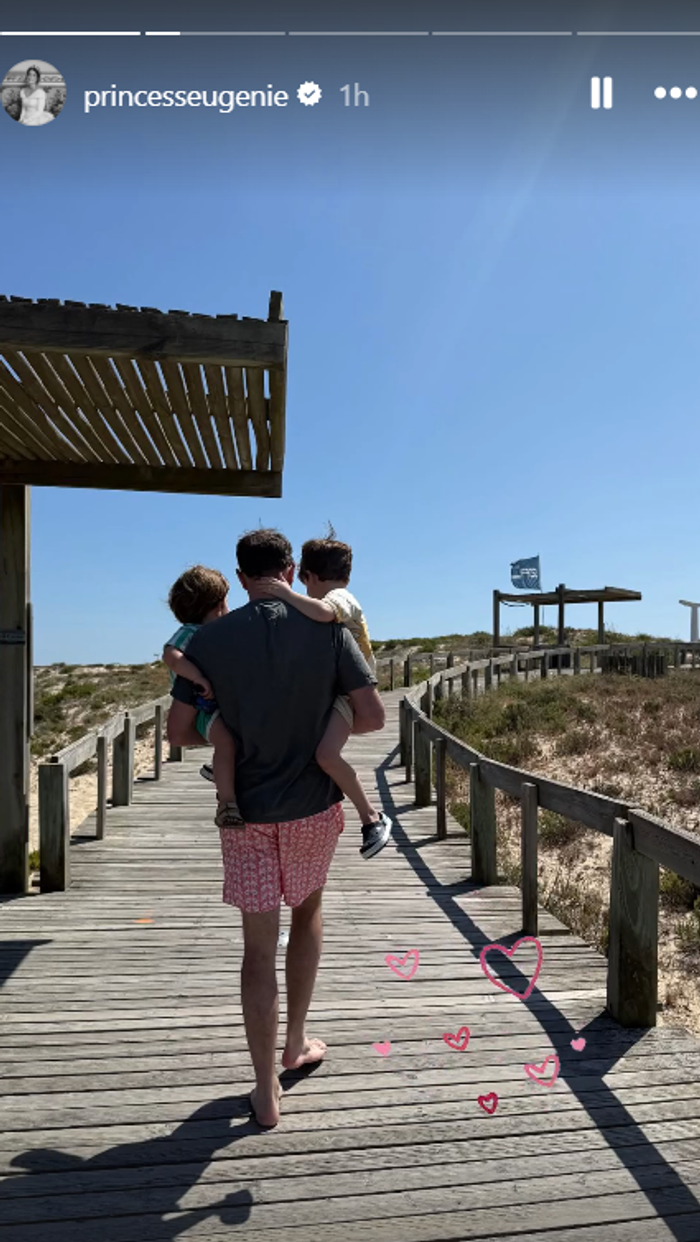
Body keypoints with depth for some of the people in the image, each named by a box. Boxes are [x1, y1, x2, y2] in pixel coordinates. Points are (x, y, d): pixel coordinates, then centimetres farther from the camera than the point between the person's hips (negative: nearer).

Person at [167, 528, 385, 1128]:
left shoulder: (210, 637, -6)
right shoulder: (326, 626, -9)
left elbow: (179, 731, -5)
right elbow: (373, 716, -11)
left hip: (246, 812, 0)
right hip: (314, 805, 0)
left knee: (259, 946, 12)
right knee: (308, 910, 26)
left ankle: (267, 1091, 24)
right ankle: (297, 1042, 39)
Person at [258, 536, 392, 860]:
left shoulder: (339, 597, -14)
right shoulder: (336, 598, 17)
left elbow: (323, 612, -38)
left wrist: (287, 594, -28)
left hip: (348, 691, -11)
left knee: (326, 754, -31)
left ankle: (373, 818, -15)